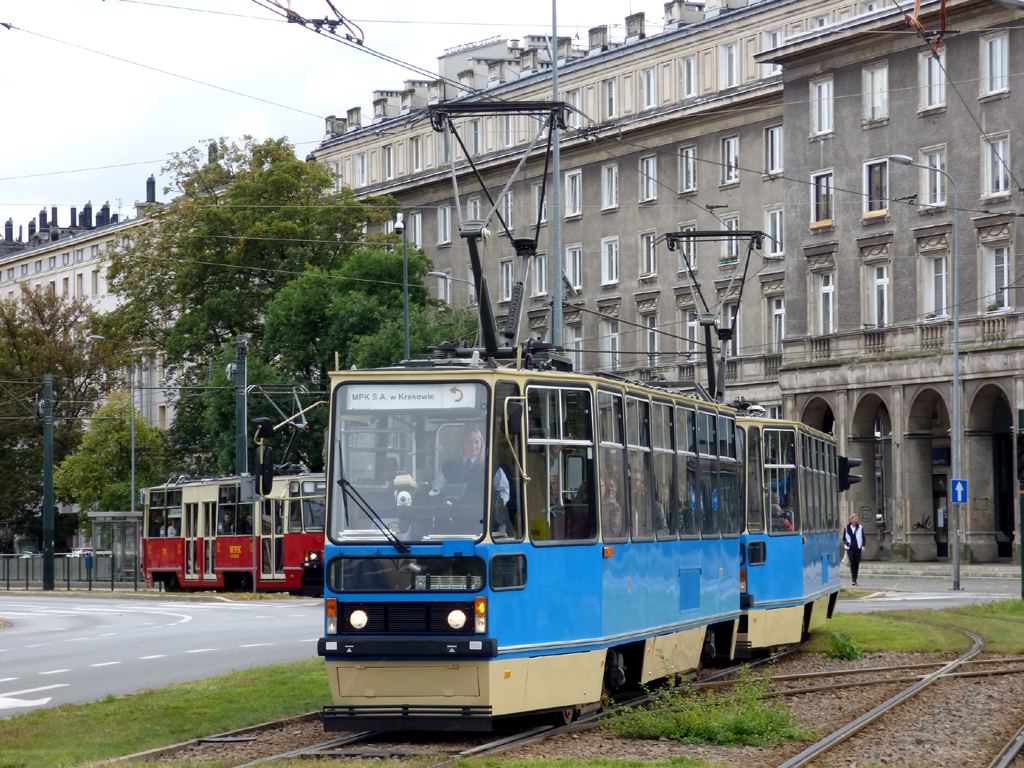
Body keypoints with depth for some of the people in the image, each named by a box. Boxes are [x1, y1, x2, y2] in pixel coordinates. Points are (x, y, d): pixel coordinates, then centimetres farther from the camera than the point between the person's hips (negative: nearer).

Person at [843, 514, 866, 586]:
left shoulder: (860, 527, 7)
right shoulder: (846, 528, 7)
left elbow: (863, 537, 7)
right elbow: (844, 539, 12)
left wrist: (863, 546, -7)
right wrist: (847, 543, -9)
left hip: (858, 548, 1)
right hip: (850, 548, -1)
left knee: (857, 563, 5)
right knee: (852, 563, -11)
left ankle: (855, 579, 17)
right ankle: (854, 580, -15)